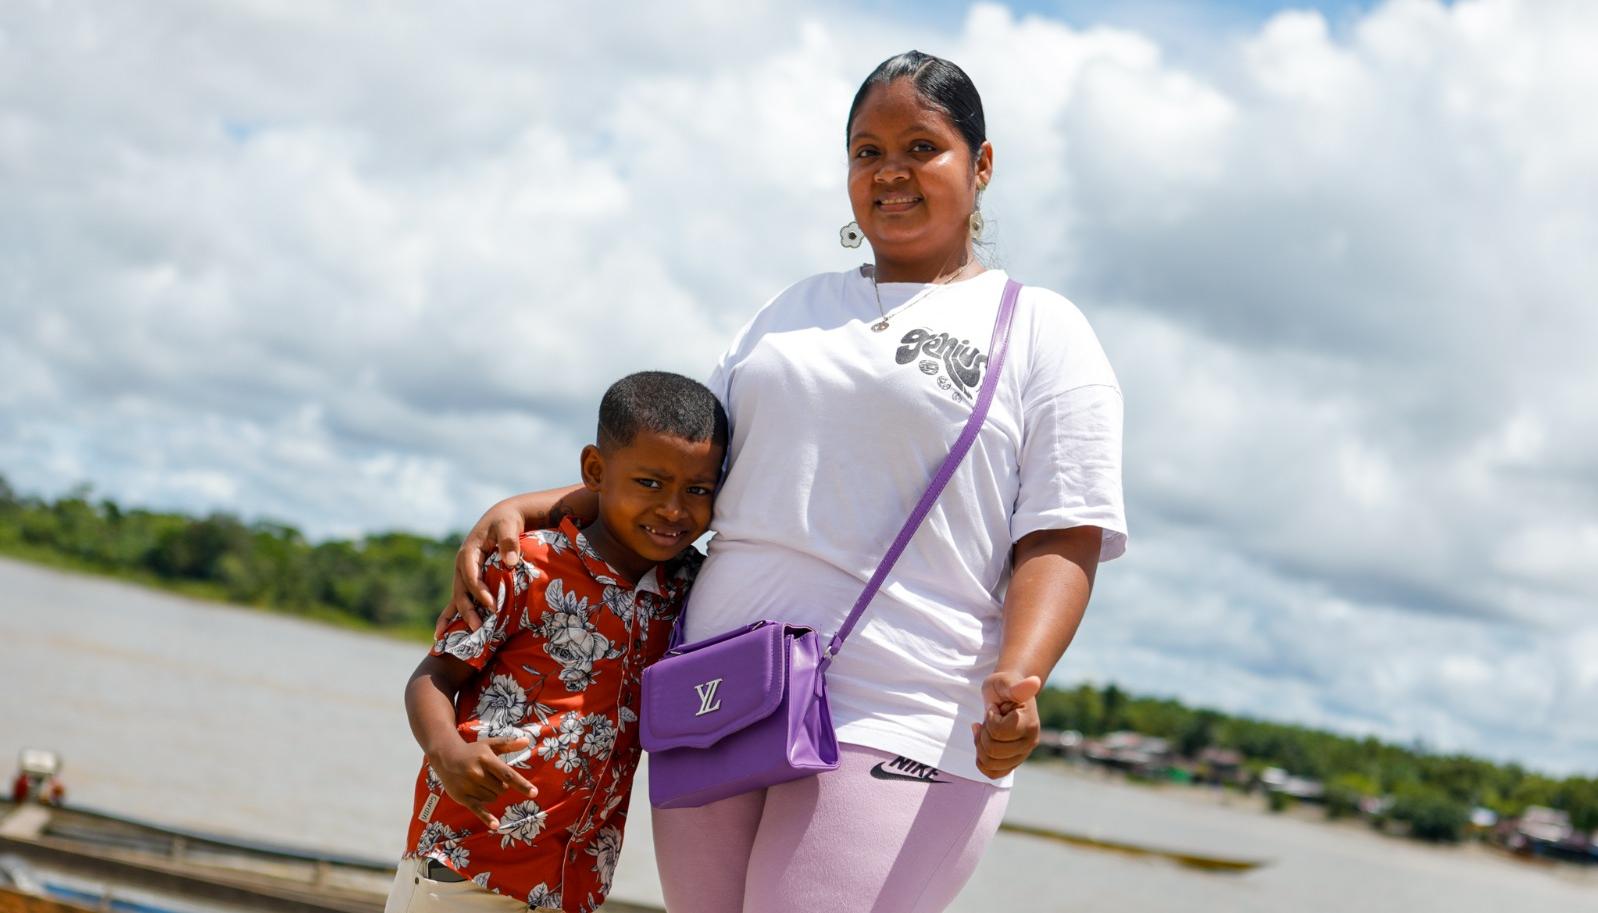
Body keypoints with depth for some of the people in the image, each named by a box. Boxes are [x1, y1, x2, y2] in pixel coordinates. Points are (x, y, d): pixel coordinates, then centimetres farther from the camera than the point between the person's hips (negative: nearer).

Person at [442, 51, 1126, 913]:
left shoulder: (1041, 331, 5)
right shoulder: (797, 308, 21)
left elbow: (1062, 541, -3)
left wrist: (1016, 679, -22)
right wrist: (528, 507, 8)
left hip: (896, 732, -5)